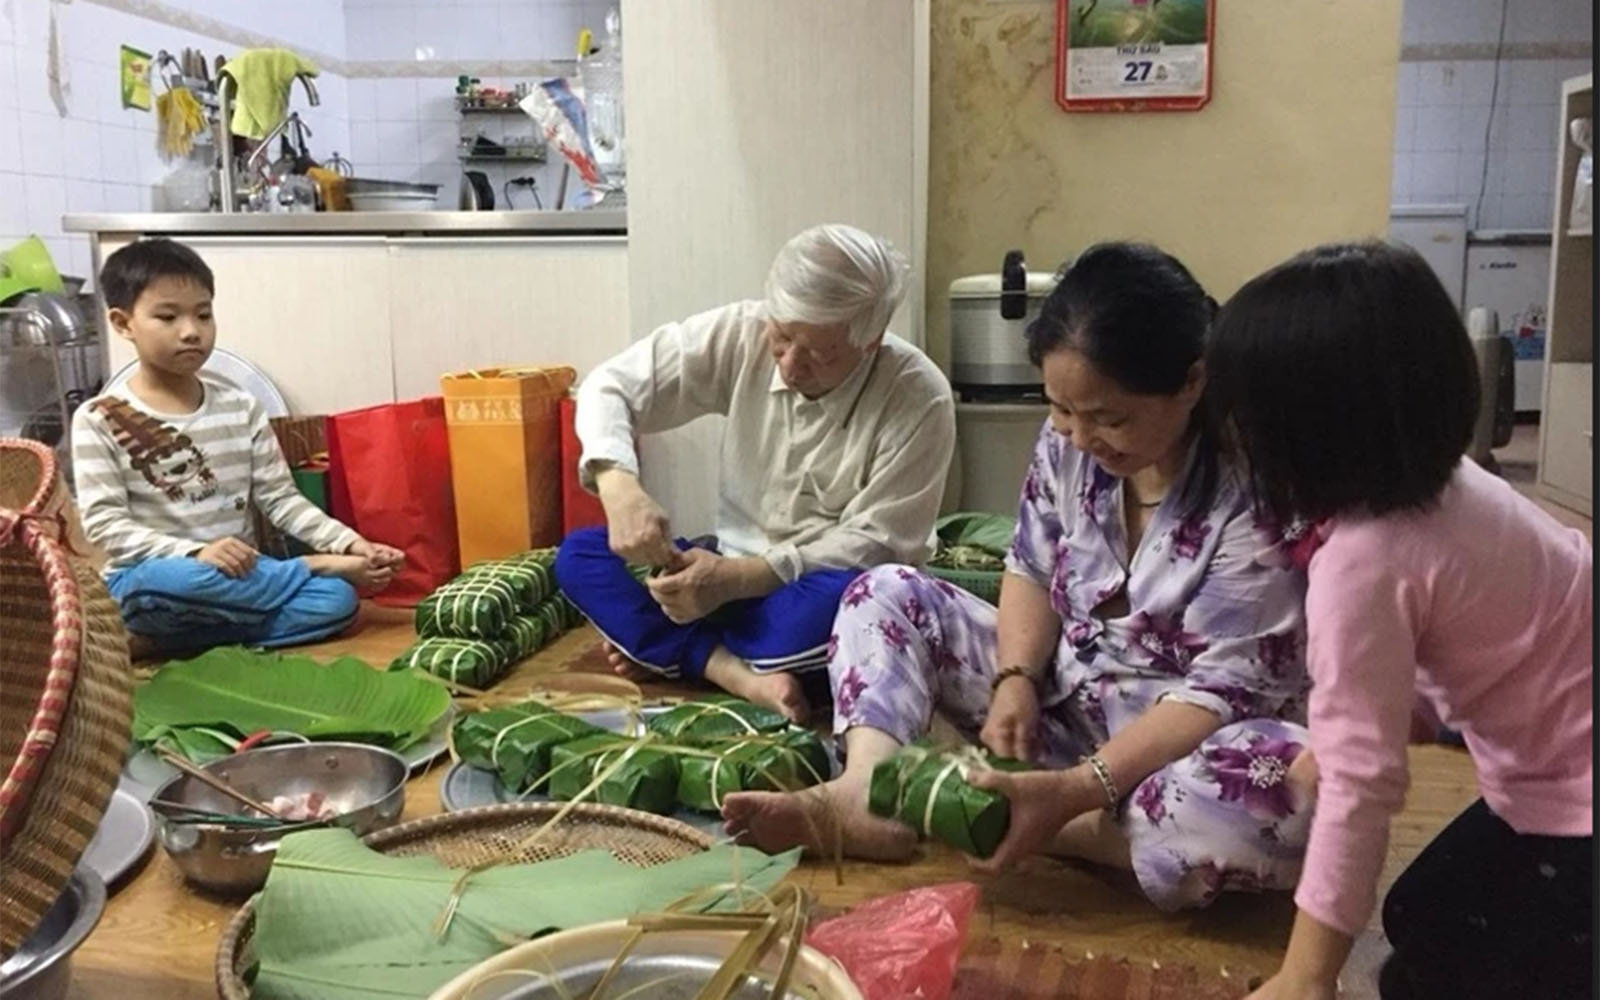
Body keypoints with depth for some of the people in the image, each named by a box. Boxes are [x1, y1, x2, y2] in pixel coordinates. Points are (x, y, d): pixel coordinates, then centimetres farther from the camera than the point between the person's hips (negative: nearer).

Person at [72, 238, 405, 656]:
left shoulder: (241, 407, 7)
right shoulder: (99, 420, -3)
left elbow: (281, 499, 5)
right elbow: (104, 524, -10)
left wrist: (350, 543, -12)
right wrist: (194, 553, -27)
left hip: (241, 575, 4)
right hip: (150, 579, -3)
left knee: (338, 598, -23)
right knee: (163, 582, -40)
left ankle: (162, 639, -24)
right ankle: (318, 566, -19)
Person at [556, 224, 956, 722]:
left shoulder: (919, 398, -21)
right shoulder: (741, 333, -12)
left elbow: (874, 544, -19)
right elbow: (611, 386, -8)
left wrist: (739, 578, -30)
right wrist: (618, 486, -29)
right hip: (732, 571, 4)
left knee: (846, 597, -39)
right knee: (578, 554, -14)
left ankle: (661, 647, -16)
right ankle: (742, 675, -29)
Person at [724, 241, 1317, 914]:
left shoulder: (1252, 493, -25)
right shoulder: (1067, 440, -8)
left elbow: (1223, 687, -26)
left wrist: (1074, 790, -35)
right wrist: (1016, 680, -15)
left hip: (1188, 742, -5)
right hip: (1061, 698, 5)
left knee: (1291, 791, -39)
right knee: (886, 593, 0)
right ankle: (865, 793, -26)